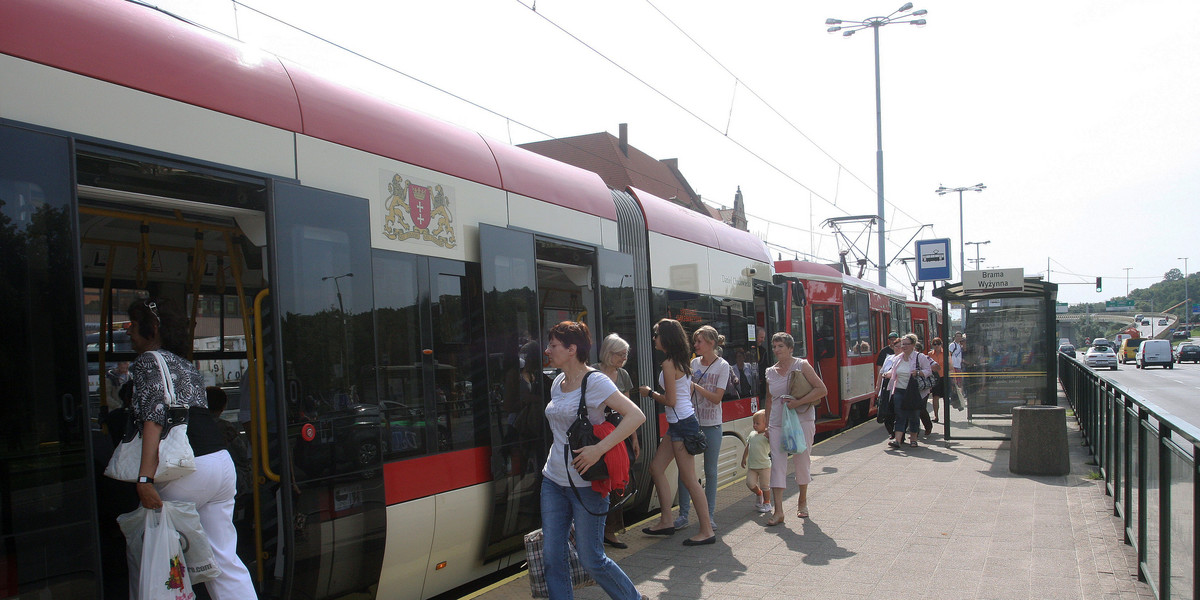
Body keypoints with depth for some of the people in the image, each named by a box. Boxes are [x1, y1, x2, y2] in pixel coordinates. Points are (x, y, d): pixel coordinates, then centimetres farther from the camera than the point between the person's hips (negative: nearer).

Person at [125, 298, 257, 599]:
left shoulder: (147, 361, 0)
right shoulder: (186, 365, 23)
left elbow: (154, 419, -14)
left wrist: (145, 479, -20)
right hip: (222, 462, 8)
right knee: (224, 558, 8)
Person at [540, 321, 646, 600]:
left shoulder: (595, 382, -13)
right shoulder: (558, 382, 9)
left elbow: (636, 416, -21)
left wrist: (599, 449, -27)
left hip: (585, 484, -7)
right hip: (553, 481, 7)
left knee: (591, 559, 2)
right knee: (552, 556, 4)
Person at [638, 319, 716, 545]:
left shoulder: (669, 364, -16)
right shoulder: (683, 362, 12)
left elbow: (670, 400, -17)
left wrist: (650, 393, -2)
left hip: (682, 423, -10)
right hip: (678, 423, 10)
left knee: (689, 479, -5)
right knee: (656, 467, 14)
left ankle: (707, 531, 2)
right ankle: (666, 521, 20)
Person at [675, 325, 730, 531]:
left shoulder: (722, 366, -4)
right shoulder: (694, 363, 6)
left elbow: (717, 398, -11)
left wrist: (695, 386, -18)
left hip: (712, 425, -3)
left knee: (710, 471, 5)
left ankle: (709, 516, 15)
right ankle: (683, 514, 9)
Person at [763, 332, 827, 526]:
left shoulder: (801, 365, -4)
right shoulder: (770, 372, 9)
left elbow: (822, 390, -10)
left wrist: (797, 402, -18)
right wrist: (767, 425, 14)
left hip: (801, 421, -3)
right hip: (777, 423, 3)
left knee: (802, 462, 6)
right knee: (777, 463, -5)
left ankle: (802, 501, 29)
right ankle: (778, 511, -5)